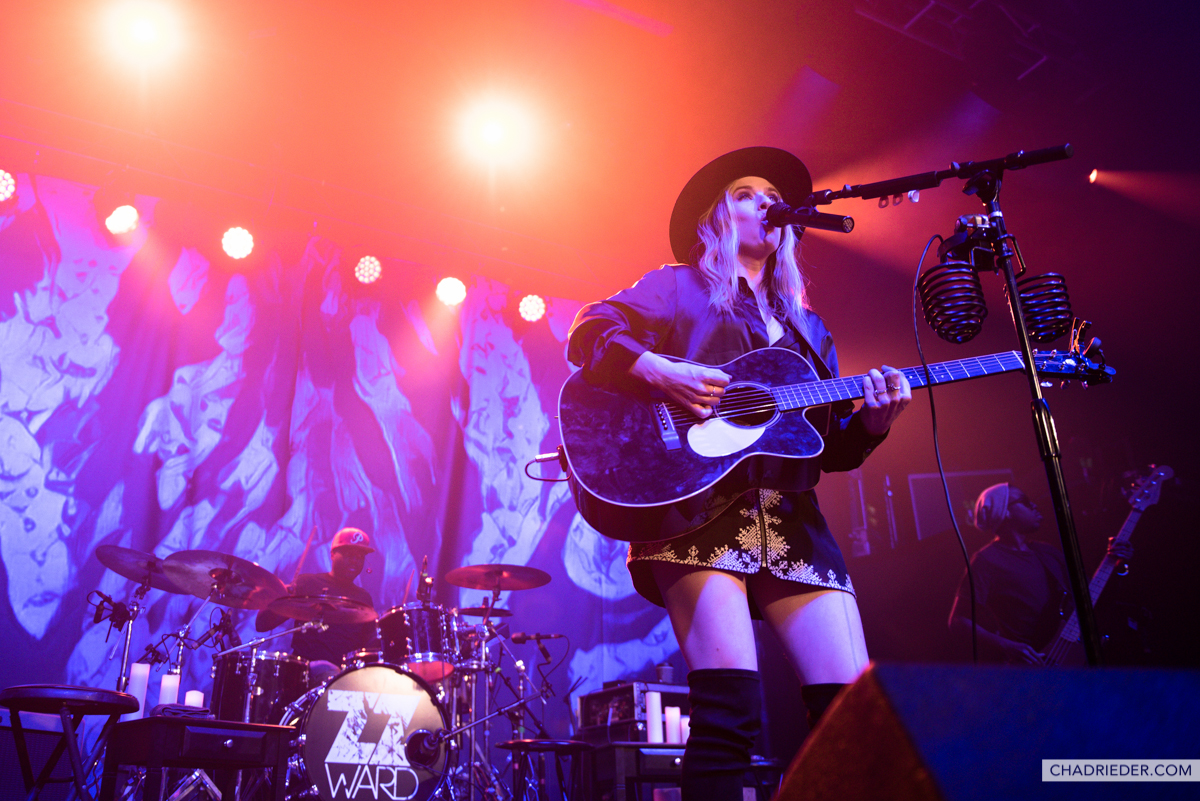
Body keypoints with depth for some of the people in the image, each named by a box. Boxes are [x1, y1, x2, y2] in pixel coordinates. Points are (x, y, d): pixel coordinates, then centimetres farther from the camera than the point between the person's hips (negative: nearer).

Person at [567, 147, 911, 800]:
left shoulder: (806, 327, 27)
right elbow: (589, 331, 0)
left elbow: (831, 448, 21)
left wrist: (871, 421, 0)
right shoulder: (681, 287, 13)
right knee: (729, 710, -17)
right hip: (696, 505, -5)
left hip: (791, 520, 6)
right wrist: (658, 370, -16)